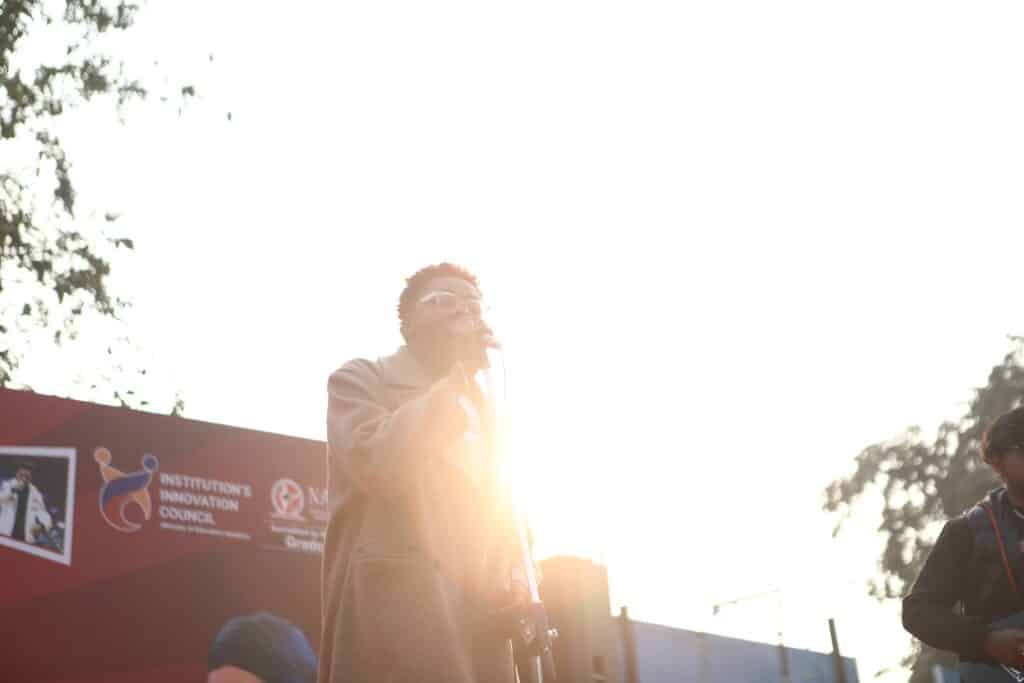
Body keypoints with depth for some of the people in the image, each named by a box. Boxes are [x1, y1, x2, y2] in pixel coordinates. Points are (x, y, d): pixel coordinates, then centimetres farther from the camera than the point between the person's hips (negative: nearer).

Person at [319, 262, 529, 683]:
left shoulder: (481, 408, 26)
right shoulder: (360, 379, 8)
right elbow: (378, 464, -12)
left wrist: (515, 579, 3)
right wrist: (457, 377, -5)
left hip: (482, 616, 6)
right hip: (395, 608, -6)